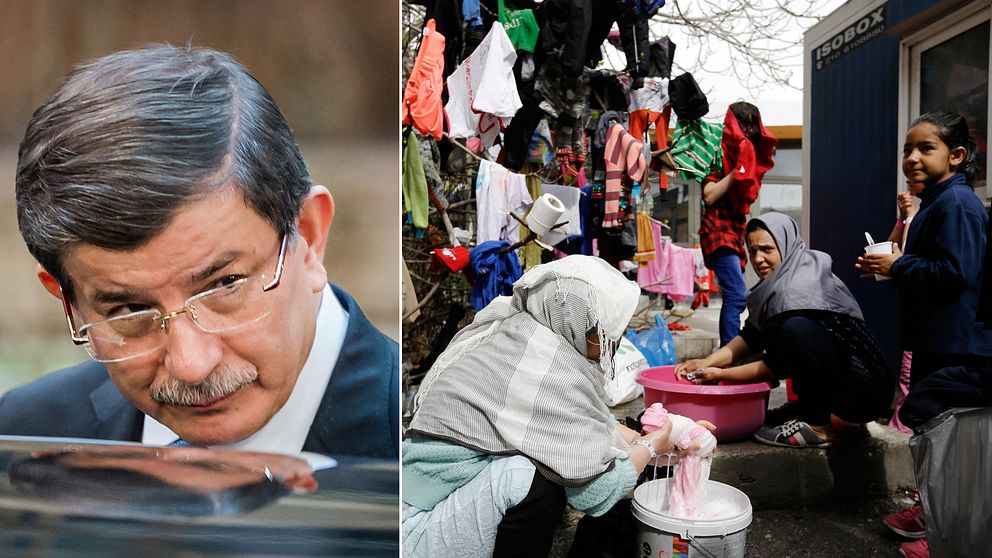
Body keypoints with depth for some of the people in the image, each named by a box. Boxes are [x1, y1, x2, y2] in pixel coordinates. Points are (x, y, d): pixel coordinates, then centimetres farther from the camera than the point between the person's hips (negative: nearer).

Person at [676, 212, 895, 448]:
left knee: (796, 329, -30)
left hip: (866, 391, -9)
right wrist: (708, 362, -2)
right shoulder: (775, 284, 6)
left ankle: (818, 428, -13)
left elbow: (777, 366, -17)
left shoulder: (801, 287, -20)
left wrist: (720, 375, -9)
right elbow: (750, 337, 10)